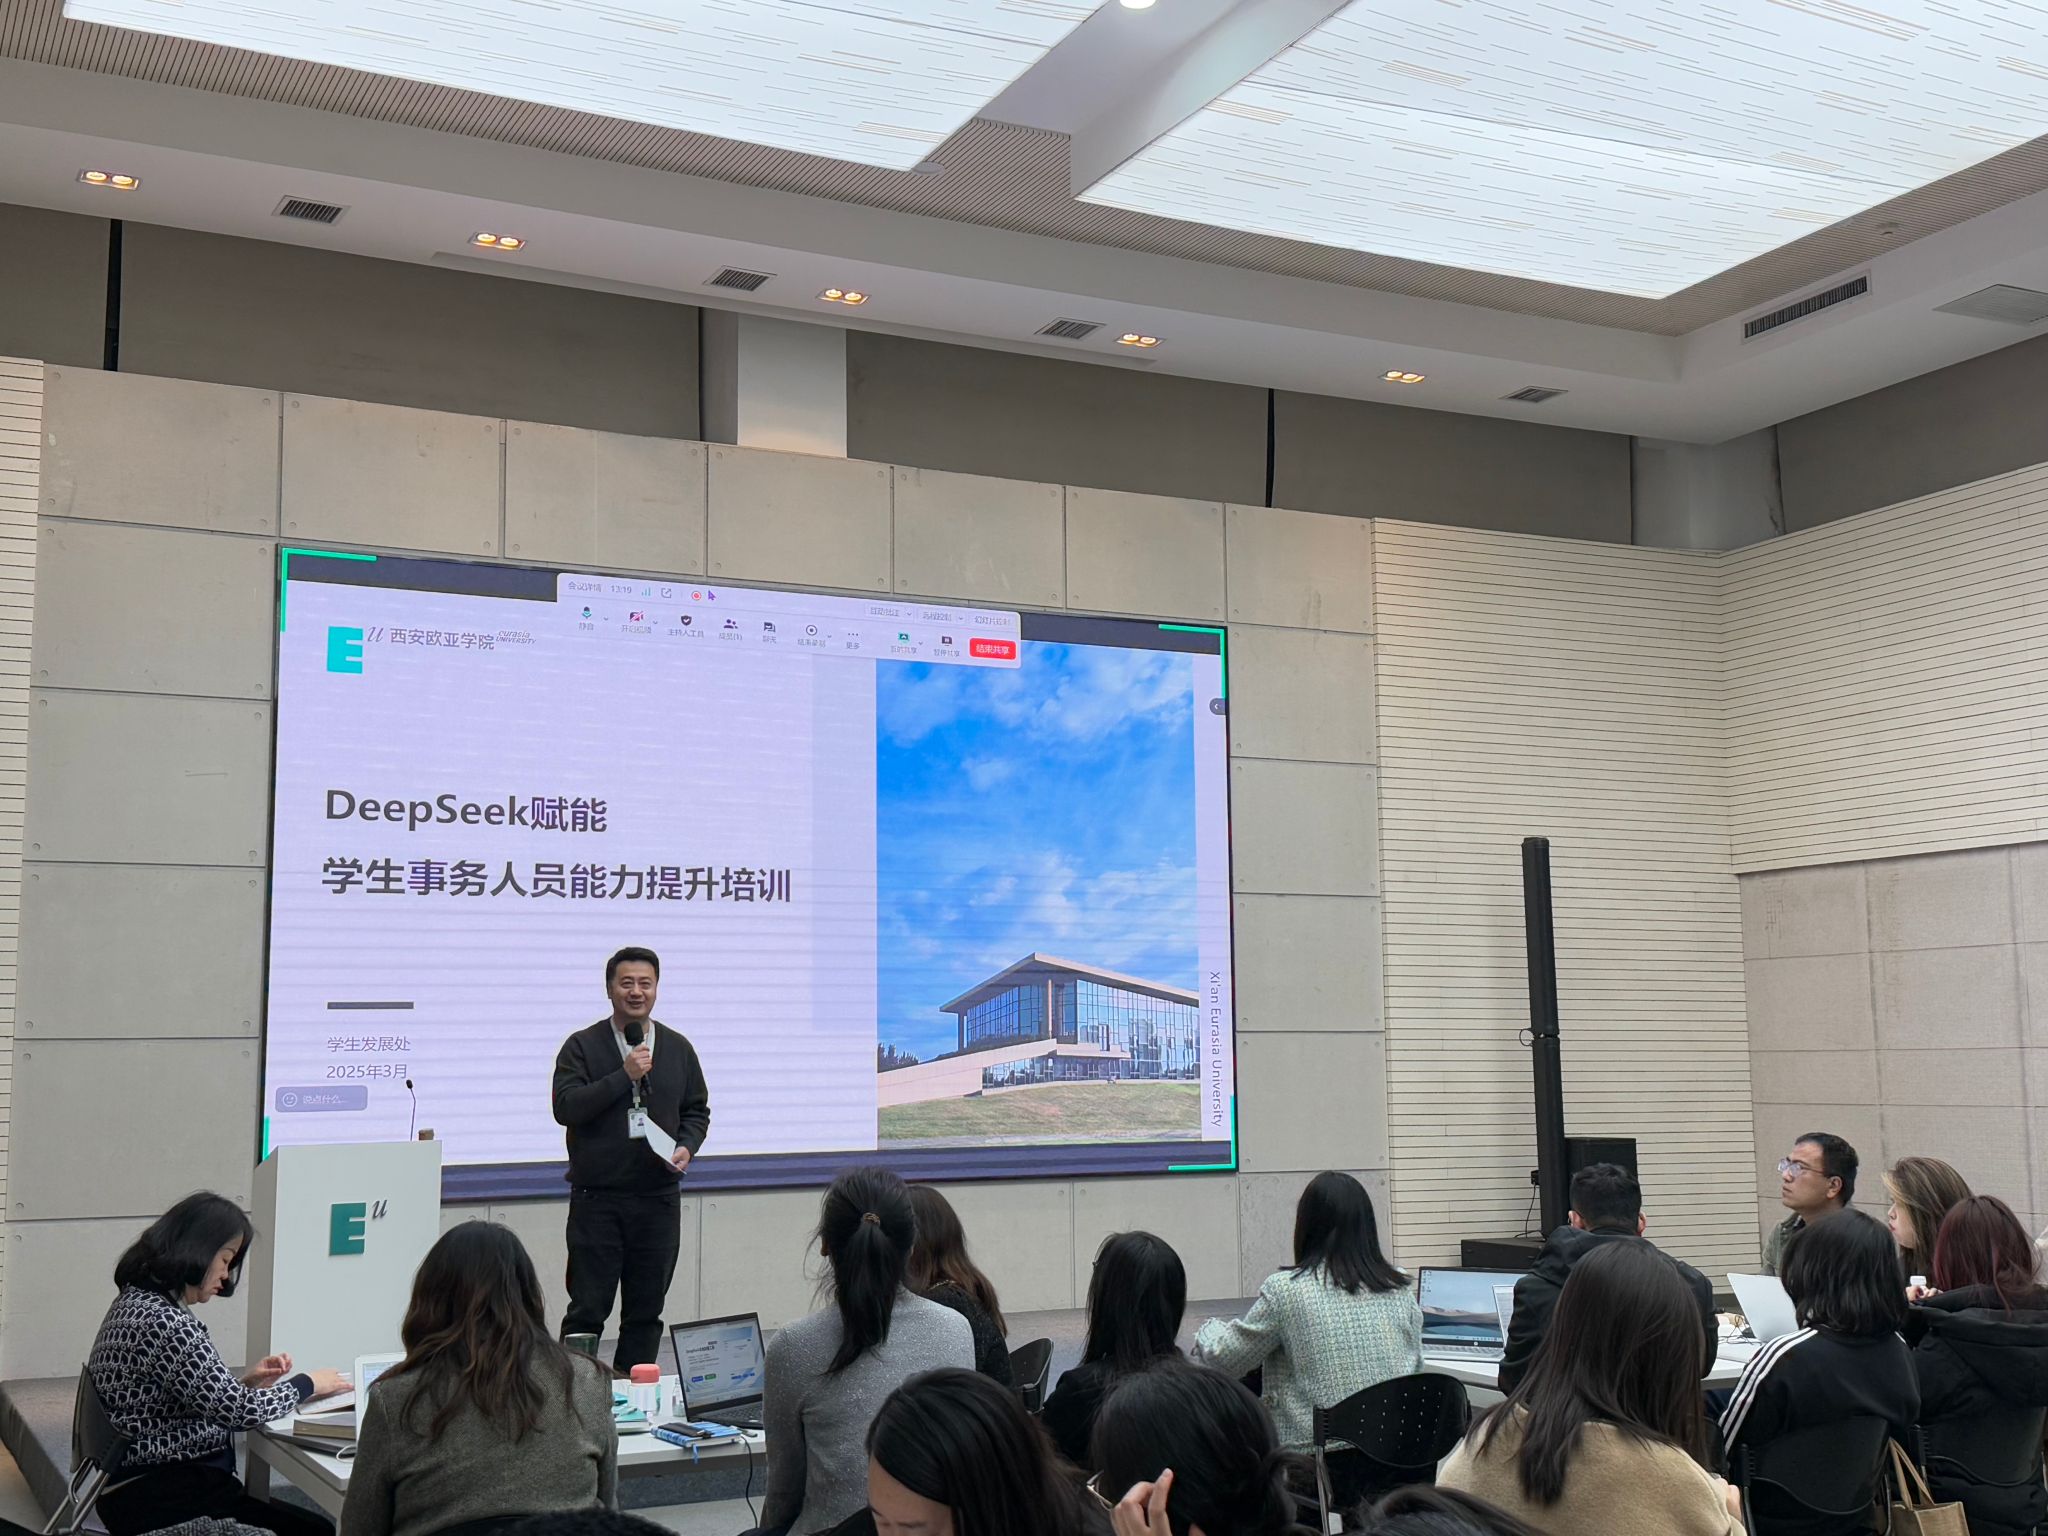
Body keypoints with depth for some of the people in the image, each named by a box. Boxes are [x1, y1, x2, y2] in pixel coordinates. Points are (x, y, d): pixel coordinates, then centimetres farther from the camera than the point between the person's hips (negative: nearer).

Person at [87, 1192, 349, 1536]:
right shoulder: (166, 1323, -20)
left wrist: (245, 1381, 7)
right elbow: (240, 1411, -17)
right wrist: (306, 1383, -2)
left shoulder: (137, 1300, 12)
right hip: (159, 1501, -10)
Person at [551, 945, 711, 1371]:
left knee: (646, 1311, 8)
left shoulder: (678, 1048, 10)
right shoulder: (582, 1046, -1)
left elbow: (697, 1110, 17)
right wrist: (624, 1076, -18)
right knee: (587, 1309, -1)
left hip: (658, 1197, 3)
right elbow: (565, 1107, -13)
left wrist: (687, 1147, -3)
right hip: (596, 1198, -3)